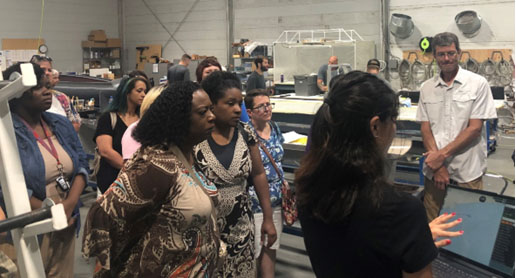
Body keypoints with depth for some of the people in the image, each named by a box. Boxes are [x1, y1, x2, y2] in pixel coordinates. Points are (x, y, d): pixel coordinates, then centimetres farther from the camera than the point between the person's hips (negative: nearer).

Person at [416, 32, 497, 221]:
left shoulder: (478, 84, -3)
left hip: (467, 172, -2)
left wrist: (443, 154, -13)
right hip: (434, 170, 3)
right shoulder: (427, 88, 6)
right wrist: (438, 165, -9)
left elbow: (475, 128, -8)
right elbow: (425, 129, 3)